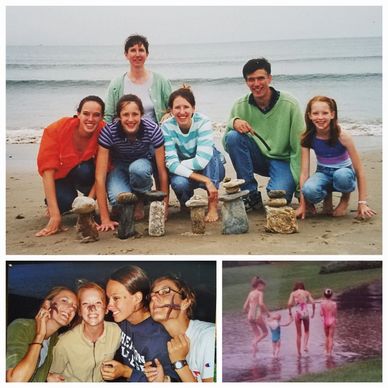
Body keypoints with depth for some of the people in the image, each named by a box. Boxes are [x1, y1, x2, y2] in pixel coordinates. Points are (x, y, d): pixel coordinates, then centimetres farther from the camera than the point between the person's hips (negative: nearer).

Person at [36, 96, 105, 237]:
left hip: (86, 172, 1)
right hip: (61, 175, 0)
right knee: (65, 201, -30)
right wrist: (55, 215, -35)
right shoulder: (56, 129, -28)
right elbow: (47, 171, -29)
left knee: (85, 171, -34)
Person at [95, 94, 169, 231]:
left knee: (137, 168, -36)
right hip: (118, 167, -1)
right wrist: (105, 219, -32)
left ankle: (140, 200, -4)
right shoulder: (109, 131, -30)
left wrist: (164, 207, -22)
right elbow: (100, 176, -30)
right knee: (119, 199, -32)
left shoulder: (153, 130, -29)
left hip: (143, 163, 1)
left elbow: (162, 171, -22)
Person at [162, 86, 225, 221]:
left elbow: (202, 161, -34)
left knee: (210, 153, -32)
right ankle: (186, 204, 4)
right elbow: (171, 163, -27)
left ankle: (213, 205, -24)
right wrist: (204, 180, -36)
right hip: (184, 172, 1)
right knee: (178, 183, -33)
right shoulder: (167, 127, -18)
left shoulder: (203, 122, -24)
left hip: (211, 169, 0)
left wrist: (179, 164, -20)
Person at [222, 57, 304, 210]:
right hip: (257, 159, 3)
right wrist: (234, 122, -28)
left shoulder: (289, 104, -12)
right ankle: (251, 194, -13)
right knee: (233, 136, -25)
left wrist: (301, 184, -17)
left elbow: (299, 147, -12)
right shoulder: (240, 106, -5)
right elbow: (227, 144, -7)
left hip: (282, 160, -3)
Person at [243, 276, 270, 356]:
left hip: (250, 317, 6)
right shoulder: (260, 293, -4)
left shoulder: (250, 293, 14)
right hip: (258, 316, -6)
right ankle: (255, 342, -13)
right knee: (265, 332, 14)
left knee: (257, 335, 18)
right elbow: (261, 303, -22)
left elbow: (245, 307, 14)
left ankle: (254, 353, 5)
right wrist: (267, 312, -10)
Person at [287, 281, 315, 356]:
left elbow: (289, 304, -10)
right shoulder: (307, 293, 7)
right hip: (306, 313, 0)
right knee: (307, 331, 23)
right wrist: (313, 312, 8)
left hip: (297, 313, 0)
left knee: (298, 334, 12)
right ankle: (305, 345, 1)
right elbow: (313, 303, -3)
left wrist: (290, 313, 0)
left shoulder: (293, 293, 4)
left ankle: (299, 352, 14)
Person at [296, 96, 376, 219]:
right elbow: (304, 171, -14)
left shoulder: (342, 135, -22)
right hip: (323, 173, 2)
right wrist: (302, 204, -19)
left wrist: (362, 203, -20)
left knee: (341, 176, -40)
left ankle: (346, 197, -3)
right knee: (309, 190, -34)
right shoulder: (307, 138, -14)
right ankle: (327, 196, 3)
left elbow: (359, 170, -18)